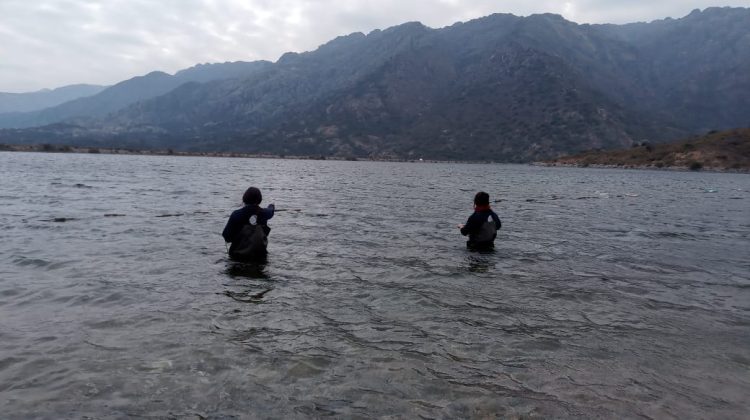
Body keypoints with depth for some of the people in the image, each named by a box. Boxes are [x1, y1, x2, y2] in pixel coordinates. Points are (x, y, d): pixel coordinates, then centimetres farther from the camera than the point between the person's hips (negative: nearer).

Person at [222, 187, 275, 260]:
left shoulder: (236, 214, -13)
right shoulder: (263, 213, -5)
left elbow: (226, 236, -11)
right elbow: (270, 212, 21)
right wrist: (271, 206, 44)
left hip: (238, 255, -1)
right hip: (259, 254, 1)